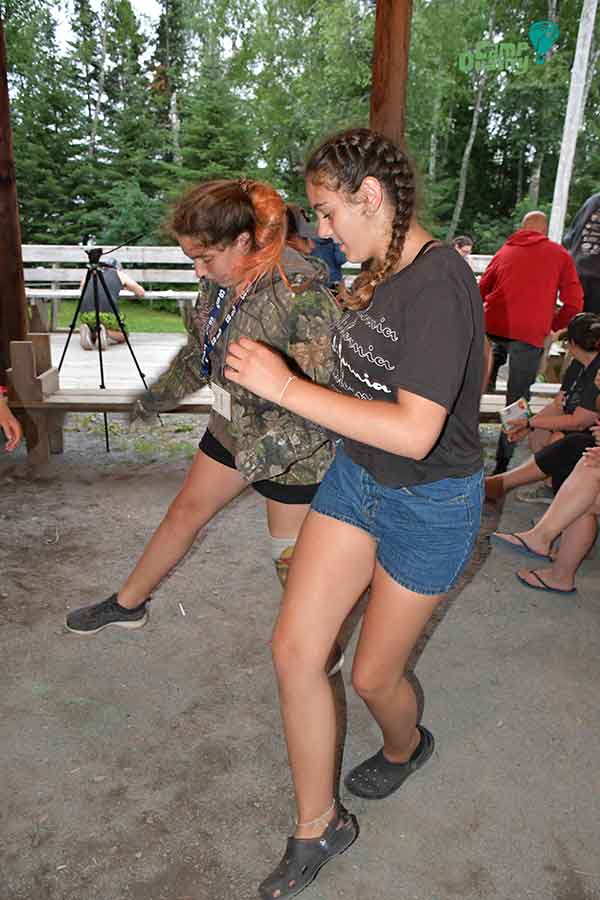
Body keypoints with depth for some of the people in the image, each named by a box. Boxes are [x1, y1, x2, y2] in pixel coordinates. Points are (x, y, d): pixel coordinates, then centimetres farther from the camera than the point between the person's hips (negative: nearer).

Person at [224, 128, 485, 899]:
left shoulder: (438, 285, -25)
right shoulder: (378, 270, 2)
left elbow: (415, 433, -33)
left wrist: (284, 385, -30)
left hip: (429, 502, -7)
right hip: (355, 476, 8)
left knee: (373, 675, 11)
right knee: (293, 649, 4)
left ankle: (405, 747, 51)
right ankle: (317, 828, 26)